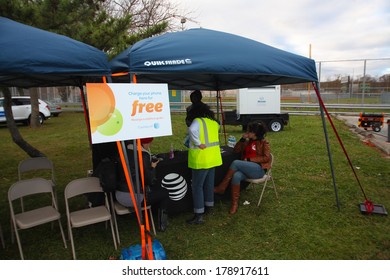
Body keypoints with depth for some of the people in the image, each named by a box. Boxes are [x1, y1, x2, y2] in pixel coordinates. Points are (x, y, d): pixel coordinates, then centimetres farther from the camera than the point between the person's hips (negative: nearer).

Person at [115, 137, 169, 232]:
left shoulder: (127, 151, 5)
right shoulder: (143, 155, -18)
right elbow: (149, 180, -14)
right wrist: (153, 168, 3)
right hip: (133, 197, -8)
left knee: (156, 189, 28)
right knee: (165, 193, 12)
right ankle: (162, 225, 21)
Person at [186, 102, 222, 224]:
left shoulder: (198, 121, -12)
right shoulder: (214, 122, 9)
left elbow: (192, 130, -33)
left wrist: (198, 143, -23)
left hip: (201, 158, -7)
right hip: (213, 157, 8)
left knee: (197, 186, -1)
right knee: (209, 183, 20)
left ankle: (199, 215, 2)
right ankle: (209, 206, 35)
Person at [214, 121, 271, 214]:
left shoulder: (264, 143, 2)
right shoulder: (248, 142, 19)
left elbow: (266, 158, -9)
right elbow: (236, 150, 16)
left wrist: (249, 159, -14)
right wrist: (242, 139, 3)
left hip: (259, 170, -5)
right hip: (247, 169, 5)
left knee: (236, 163, -28)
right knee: (236, 176, -32)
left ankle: (222, 187, -20)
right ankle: (234, 203, -27)